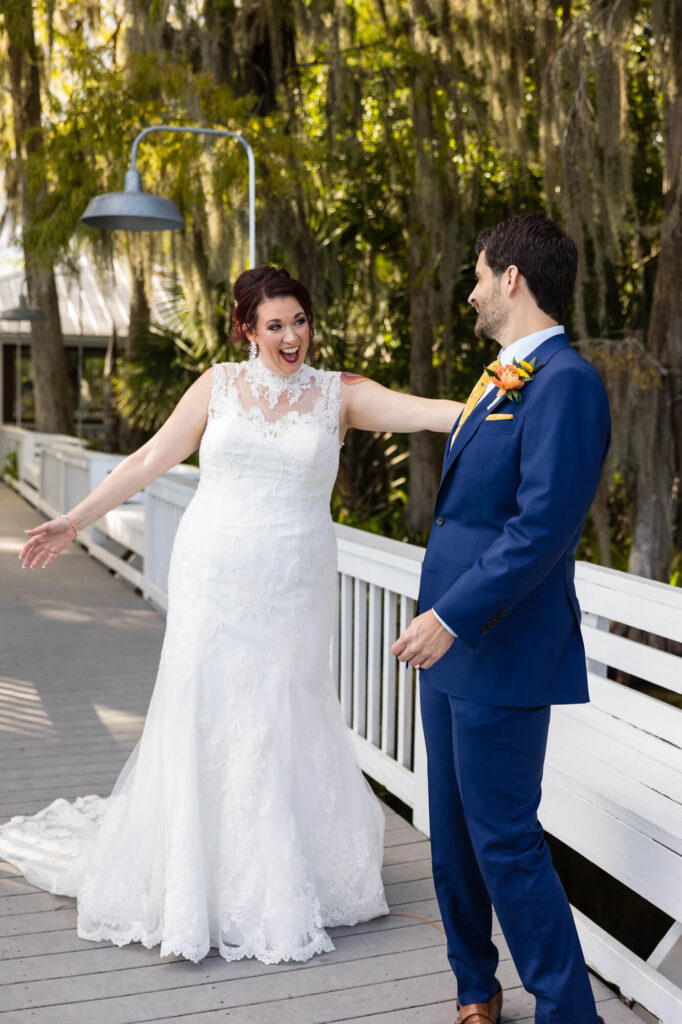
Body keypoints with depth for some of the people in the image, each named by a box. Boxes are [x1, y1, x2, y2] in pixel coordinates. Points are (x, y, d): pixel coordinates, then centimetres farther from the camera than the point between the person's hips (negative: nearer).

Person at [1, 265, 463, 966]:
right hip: (213, 577, 1)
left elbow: (426, 412, -10)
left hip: (293, 586, 0)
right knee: (202, 716, 3)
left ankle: (281, 882, 23)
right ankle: (198, 885, 19)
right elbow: (149, 461, 7)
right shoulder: (218, 386, 5)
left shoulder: (339, 394, 3)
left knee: (282, 719, 4)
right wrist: (72, 522, 7)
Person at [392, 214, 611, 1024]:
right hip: (452, 648, 10)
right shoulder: (501, 381, 15)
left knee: (504, 842, -1)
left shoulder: (565, 382, -16)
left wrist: (453, 615, -24)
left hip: (501, 654, -10)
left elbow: (543, 526, -24)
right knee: (454, 835, 18)